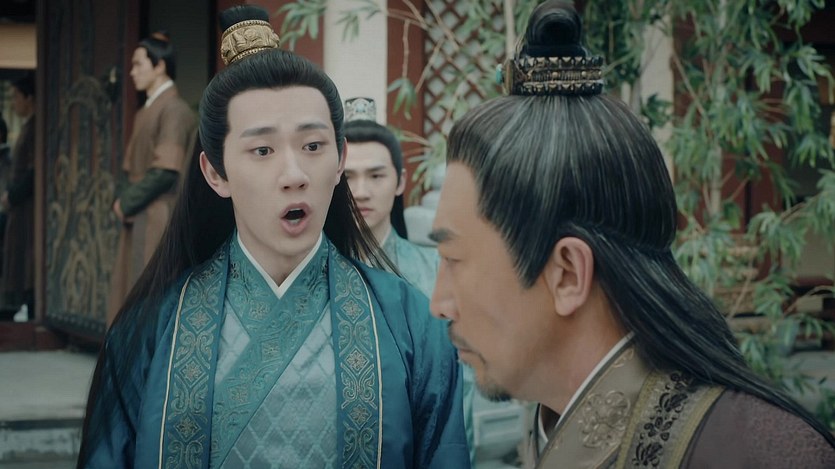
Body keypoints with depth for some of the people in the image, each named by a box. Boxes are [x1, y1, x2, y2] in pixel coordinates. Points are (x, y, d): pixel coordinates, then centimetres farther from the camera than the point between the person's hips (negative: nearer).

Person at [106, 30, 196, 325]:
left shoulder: (174, 110, -12)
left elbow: (165, 171, -18)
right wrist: (124, 201, 5)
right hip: (138, 222, 9)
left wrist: (127, 203, -10)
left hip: (159, 221, -9)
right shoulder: (146, 112, 17)